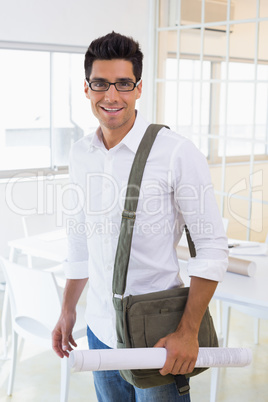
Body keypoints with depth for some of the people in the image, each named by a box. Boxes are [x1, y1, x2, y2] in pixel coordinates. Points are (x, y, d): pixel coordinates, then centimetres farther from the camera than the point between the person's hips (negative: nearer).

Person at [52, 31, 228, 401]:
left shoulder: (177, 153, -15)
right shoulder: (80, 154, 2)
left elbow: (212, 248, -13)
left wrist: (189, 331, -16)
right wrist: (68, 310, 16)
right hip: (100, 328, 5)